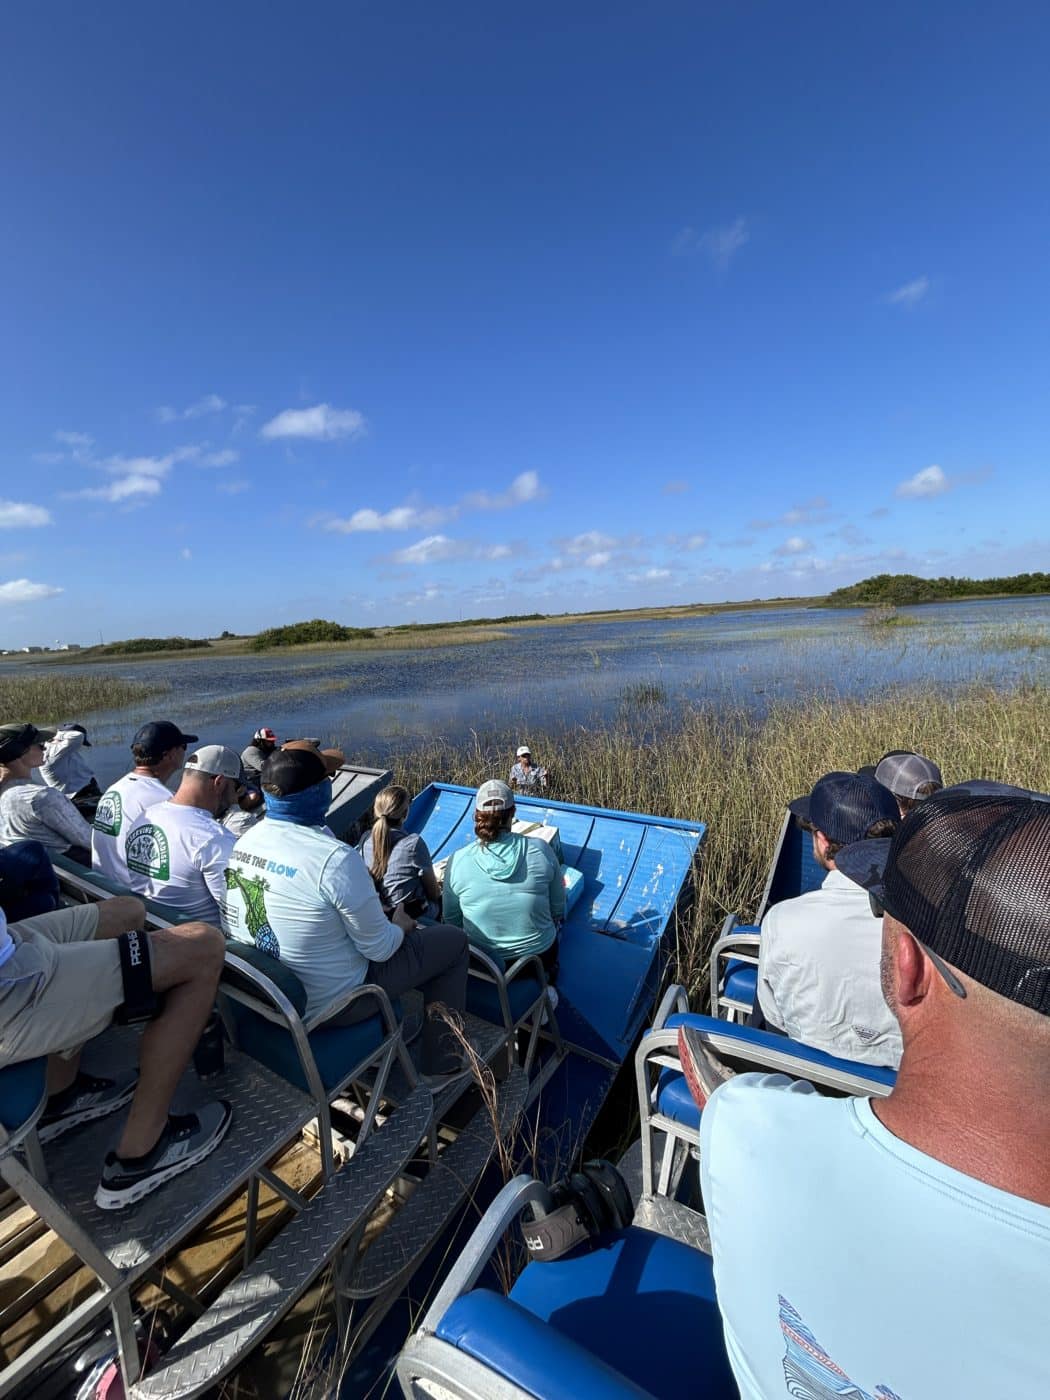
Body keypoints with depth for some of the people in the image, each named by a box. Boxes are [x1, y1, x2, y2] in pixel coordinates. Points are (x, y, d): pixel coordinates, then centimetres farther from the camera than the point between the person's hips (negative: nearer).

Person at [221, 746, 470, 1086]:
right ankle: (441, 1064, 20)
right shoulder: (335, 858, -32)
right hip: (327, 1004, -7)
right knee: (452, 940, 6)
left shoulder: (245, 839, -8)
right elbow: (379, 947, -22)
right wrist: (401, 926, 1)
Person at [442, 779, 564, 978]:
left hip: (484, 963, 1)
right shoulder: (541, 850, -19)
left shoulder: (457, 860, -18)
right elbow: (558, 910, -5)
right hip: (541, 956, 0)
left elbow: (451, 920, -3)